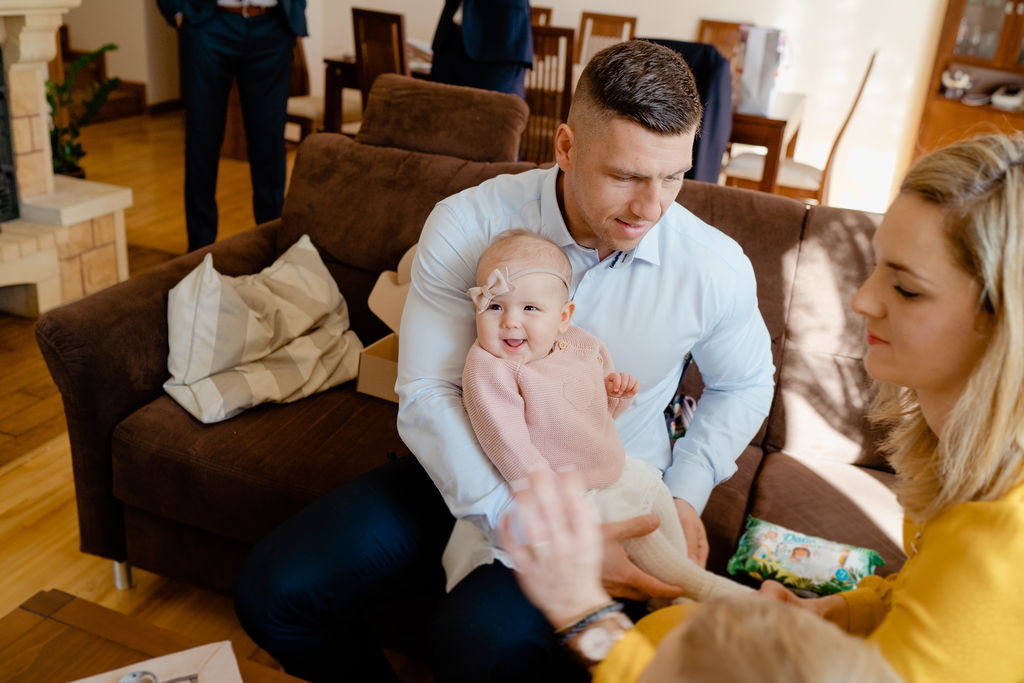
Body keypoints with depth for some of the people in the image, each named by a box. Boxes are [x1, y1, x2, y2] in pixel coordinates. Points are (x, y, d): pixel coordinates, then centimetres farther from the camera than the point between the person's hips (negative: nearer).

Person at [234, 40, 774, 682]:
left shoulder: (716, 267, -13)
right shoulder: (465, 226, -16)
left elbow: (746, 385, 8)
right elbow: (427, 395, -18)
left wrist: (686, 495, -7)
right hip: (468, 473, 2)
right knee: (273, 591, -11)